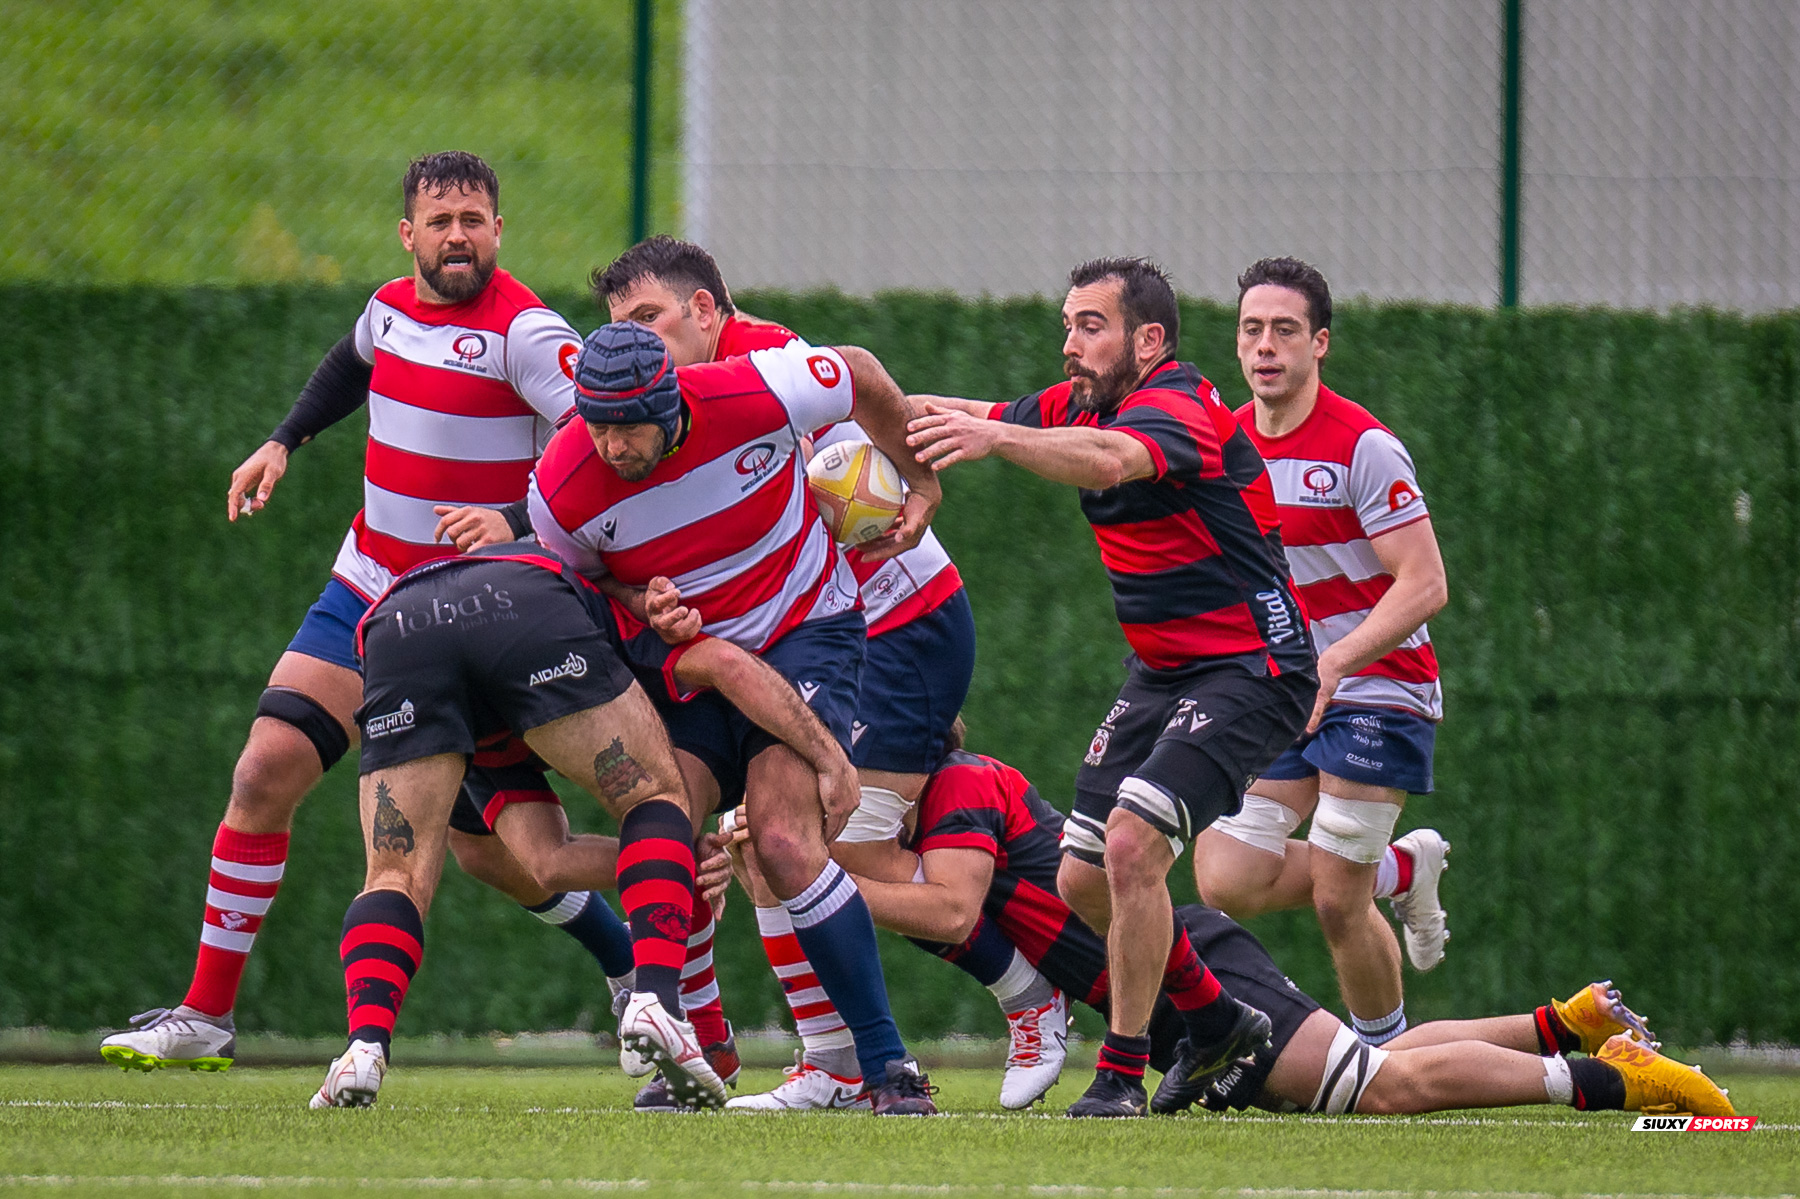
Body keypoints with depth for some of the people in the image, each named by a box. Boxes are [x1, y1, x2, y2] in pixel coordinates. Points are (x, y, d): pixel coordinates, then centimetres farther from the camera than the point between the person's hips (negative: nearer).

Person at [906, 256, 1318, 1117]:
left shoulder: (1176, 407, -21)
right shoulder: (1085, 405, 7)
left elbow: (1110, 461, -43)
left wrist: (993, 437, -58)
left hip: (1247, 673, -10)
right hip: (1159, 675, 10)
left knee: (1132, 845, -24)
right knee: (1083, 880, 8)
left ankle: (1122, 1073, -14)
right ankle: (1215, 1022, 29)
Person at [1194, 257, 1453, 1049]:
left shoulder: (1363, 447, -15)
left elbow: (1424, 584, -19)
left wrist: (1334, 663, -29)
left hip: (1376, 693, -7)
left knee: (1337, 903, -10)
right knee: (1227, 883, -6)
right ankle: (1400, 870, 17)